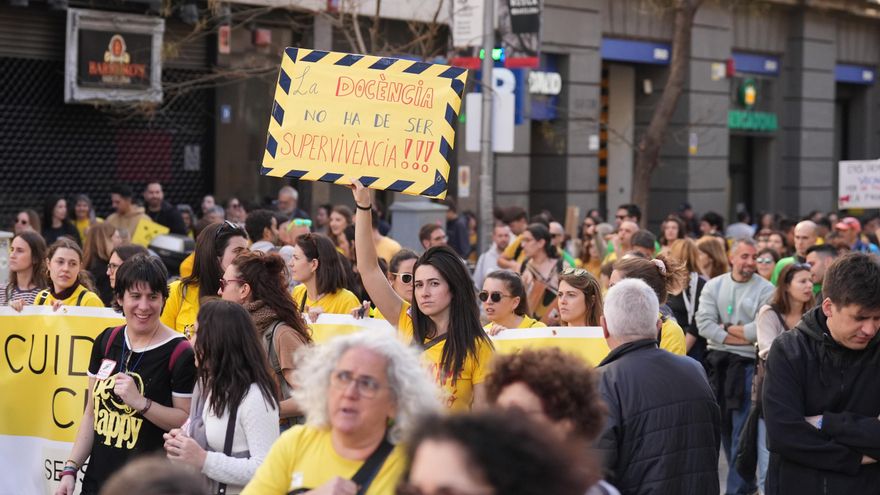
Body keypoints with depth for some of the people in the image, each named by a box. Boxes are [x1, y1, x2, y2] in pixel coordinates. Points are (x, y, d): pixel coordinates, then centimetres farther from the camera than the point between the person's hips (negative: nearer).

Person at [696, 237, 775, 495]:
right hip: (717, 361, 5)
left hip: (747, 364, -5)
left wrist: (726, 327, -5)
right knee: (724, 425, 14)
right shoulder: (714, 286, 7)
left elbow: (761, 330, -15)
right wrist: (741, 337, -12)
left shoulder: (765, 289, -4)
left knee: (742, 432, -6)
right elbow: (704, 323, -5)